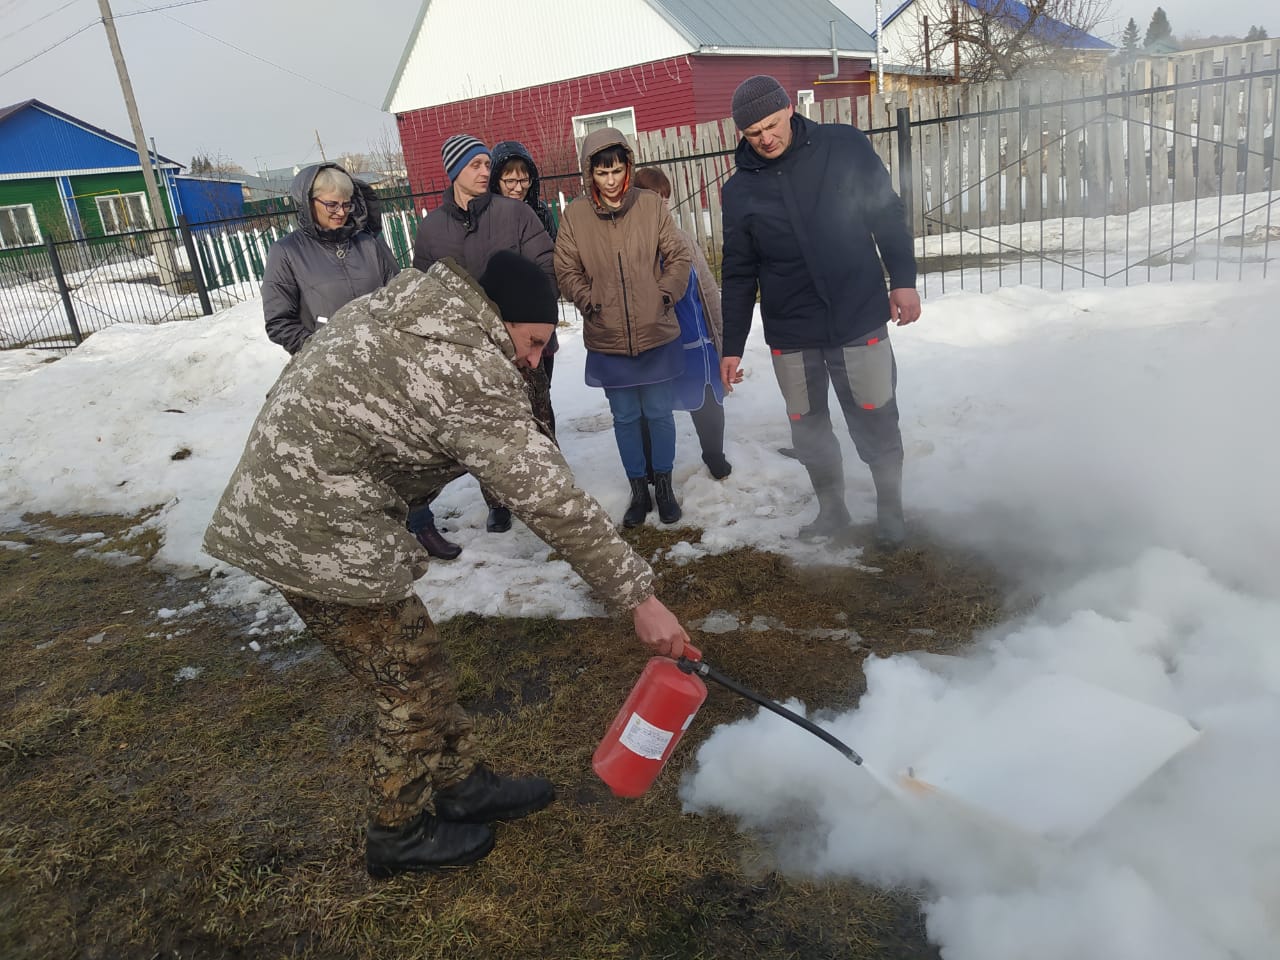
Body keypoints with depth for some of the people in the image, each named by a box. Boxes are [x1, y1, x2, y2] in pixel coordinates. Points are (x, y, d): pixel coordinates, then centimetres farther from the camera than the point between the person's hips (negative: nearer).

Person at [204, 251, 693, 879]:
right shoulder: (473, 373, -20)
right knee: (413, 686, 6)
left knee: (415, 663, 19)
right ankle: (400, 834, 27)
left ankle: (461, 785, 35)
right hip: (322, 537, -10)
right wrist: (639, 597, -17)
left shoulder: (393, 307, 9)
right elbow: (551, 500, -22)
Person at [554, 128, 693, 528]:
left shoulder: (651, 204, -2)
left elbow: (679, 257, 3)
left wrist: (666, 293, -8)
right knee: (625, 418, 11)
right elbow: (567, 271, 4)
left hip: (657, 334, 0)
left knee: (659, 413, 9)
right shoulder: (574, 215, -2)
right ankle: (638, 490, 26)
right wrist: (588, 301, -8)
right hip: (607, 341, 1)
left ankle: (664, 486, 27)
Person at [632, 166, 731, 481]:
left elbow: (708, 288, 9)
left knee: (708, 403, 13)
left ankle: (715, 457, 36)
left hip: (697, 343, 3)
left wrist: (720, 333, 8)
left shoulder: (684, 240, 4)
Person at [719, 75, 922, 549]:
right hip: (790, 335, 2)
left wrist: (903, 279, -3)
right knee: (808, 429, 10)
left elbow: (887, 214, 4)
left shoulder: (845, 146, -3)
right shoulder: (740, 191, 2)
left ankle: (890, 511, 24)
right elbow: (739, 274, 7)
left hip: (860, 320, -2)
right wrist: (732, 346, 6)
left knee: (876, 424, 4)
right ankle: (832, 510, 30)